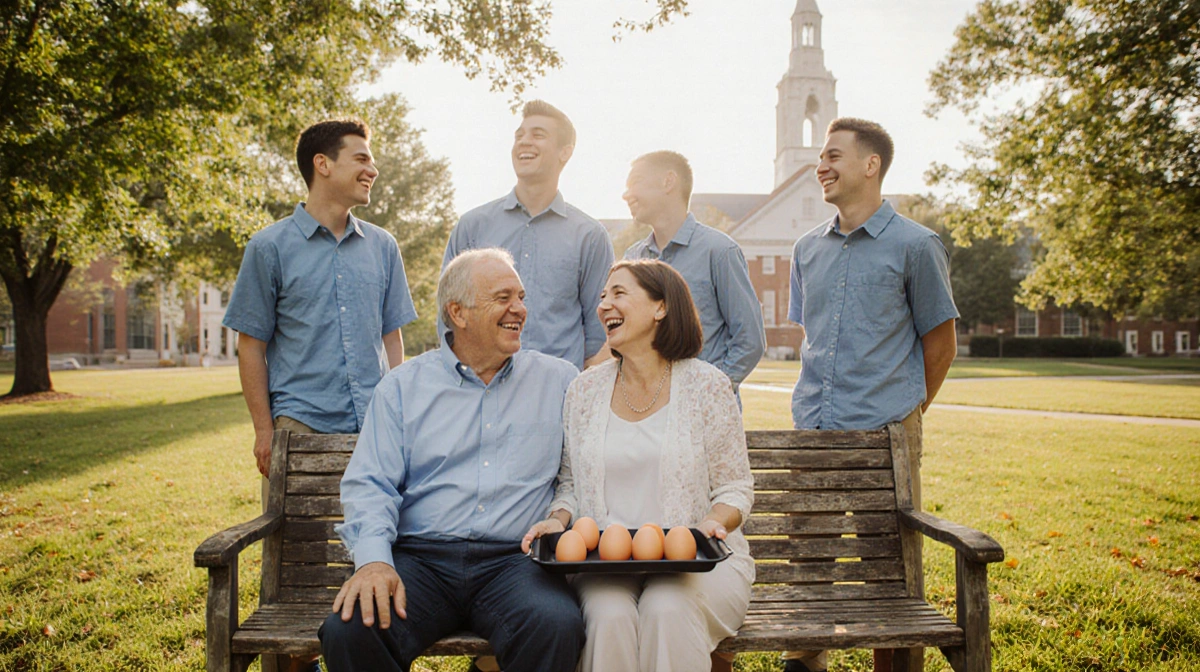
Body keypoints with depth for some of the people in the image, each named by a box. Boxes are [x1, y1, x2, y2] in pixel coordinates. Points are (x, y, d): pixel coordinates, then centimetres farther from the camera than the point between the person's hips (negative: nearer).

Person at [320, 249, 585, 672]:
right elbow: (369, 484, 4)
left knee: (557, 626, -31)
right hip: (419, 559, 0)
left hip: (512, 561, 0)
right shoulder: (403, 386, 12)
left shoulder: (558, 380, 13)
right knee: (349, 630, -28)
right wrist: (374, 559, -15)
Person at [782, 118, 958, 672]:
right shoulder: (808, 248, 13)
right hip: (811, 427, 5)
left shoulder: (915, 245, -2)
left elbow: (939, 342, 3)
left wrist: (907, 407, 6)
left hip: (885, 429, -5)